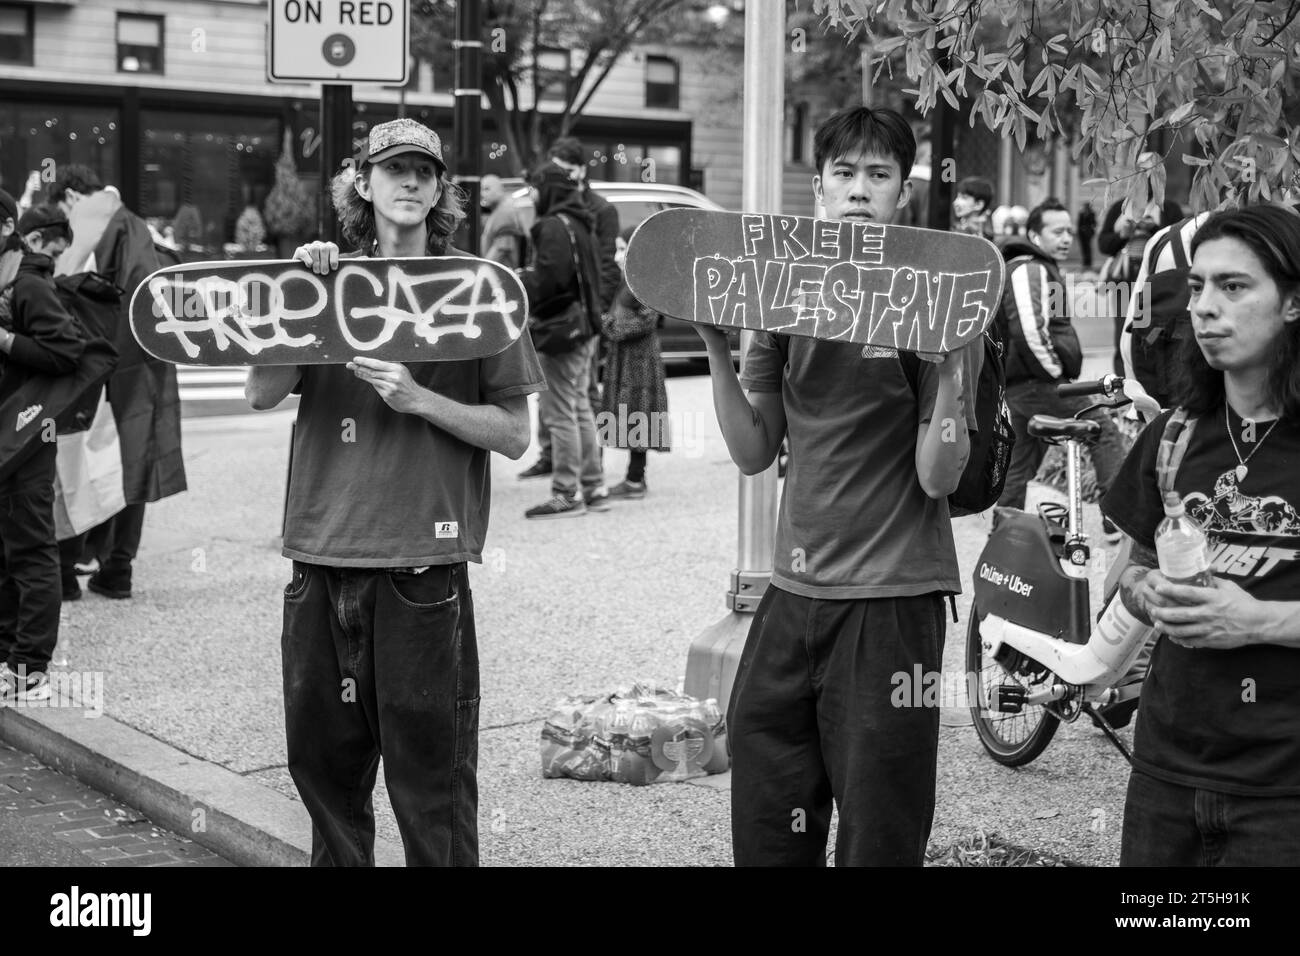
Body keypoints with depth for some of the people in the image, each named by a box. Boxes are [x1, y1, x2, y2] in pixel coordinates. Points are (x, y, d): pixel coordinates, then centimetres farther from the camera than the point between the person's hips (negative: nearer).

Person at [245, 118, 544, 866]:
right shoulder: (328, 283, 10)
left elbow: (514, 434, -1)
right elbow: (263, 394, -2)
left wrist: (418, 399, -13)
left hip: (422, 563, -3)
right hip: (321, 556, 3)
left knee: (431, 776, 0)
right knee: (325, 765, 12)